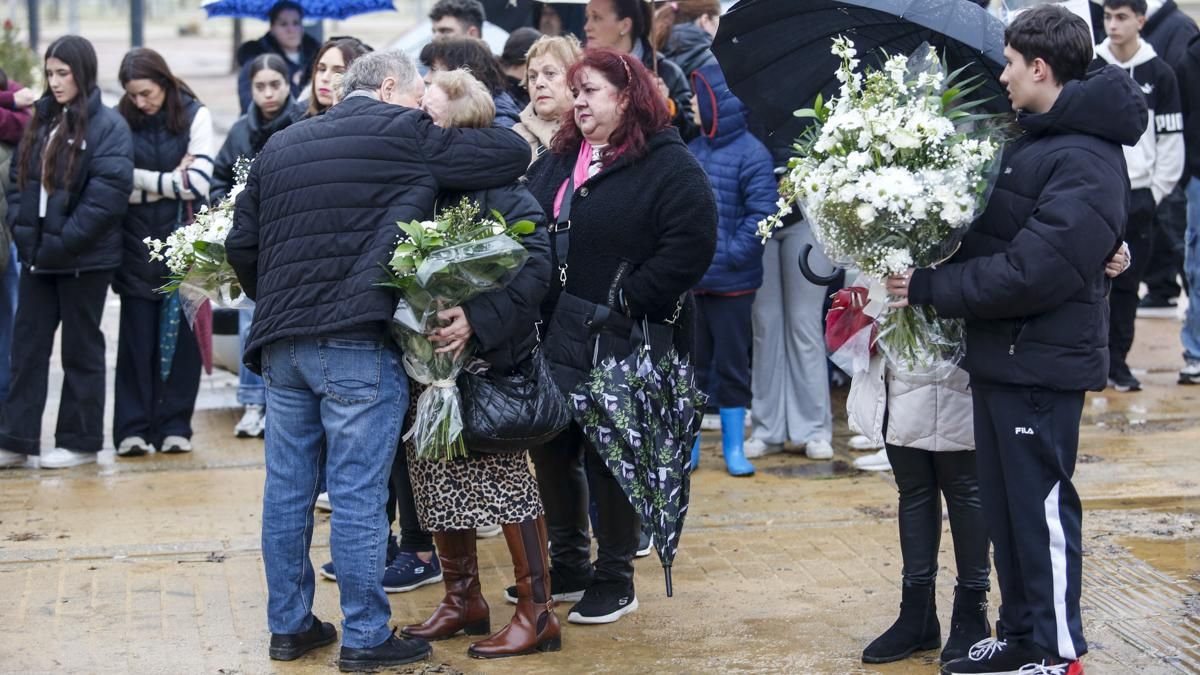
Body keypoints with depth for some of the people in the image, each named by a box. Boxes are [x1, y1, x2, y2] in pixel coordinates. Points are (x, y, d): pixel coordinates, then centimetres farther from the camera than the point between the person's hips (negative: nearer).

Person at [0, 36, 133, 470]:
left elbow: (108, 194, -18)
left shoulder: (108, 126, -10)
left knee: (81, 349, 5)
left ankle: (81, 442, 15)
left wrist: (61, 242, -19)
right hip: (38, 255, 6)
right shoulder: (42, 120, 11)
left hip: (85, 259, -6)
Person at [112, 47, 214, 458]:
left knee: (181, 336, 3)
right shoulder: (120, 121, 0)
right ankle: (133, 429, 4)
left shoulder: (195, 116, -3)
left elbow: (197, 183, -11)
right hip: (137, 244, 1)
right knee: (138, 339, 1)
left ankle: (175, 426, 11)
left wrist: (140, 178, -7)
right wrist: (170, 181, -10)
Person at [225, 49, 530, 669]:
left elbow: (241, 245, 15)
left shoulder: (280, 146, 17)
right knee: (358, 494, -1)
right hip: (358, 343, -6)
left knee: (287, 489, 12)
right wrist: (455, 135, 21)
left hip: (280, 341, 6)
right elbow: (515, 153, 2)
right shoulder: (407, 135, 0)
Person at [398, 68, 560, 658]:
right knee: (434, 476, 12)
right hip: (422, 361, 7)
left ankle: (537, 611, 7)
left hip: (487, 361, -7)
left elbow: (535, 266, -22)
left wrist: (478, 319, -31)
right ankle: (462, 599, 27)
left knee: (504, 473, -1)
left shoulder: (500, 190, -14)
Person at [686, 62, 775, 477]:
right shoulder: (691, 152, 7)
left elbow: (762, 211, -13)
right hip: (689, 280, 5)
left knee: (732, 365, 6)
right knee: (691, 363, 11)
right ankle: (687, 446, 21)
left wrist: (734, 254, -16)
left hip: (731, 284, -5)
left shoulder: (750, 154, -9)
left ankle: (734, 449, 16)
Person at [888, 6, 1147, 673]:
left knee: (1041, 507, 1)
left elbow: (1030, 272, -25)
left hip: (1041, 364, -9)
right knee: (1004, 505, 16)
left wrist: (932, 286, -18)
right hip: (1002, 355, 9)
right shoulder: (1033, 139, 11)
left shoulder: (1086, 163, -20)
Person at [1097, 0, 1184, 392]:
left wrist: (1156, 192, -1)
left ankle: (1118, 363, 14)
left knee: (1127, 285, 5)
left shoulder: (1158, 74, 2)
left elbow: (1171, 140, 4)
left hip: (1138, 197, 0)